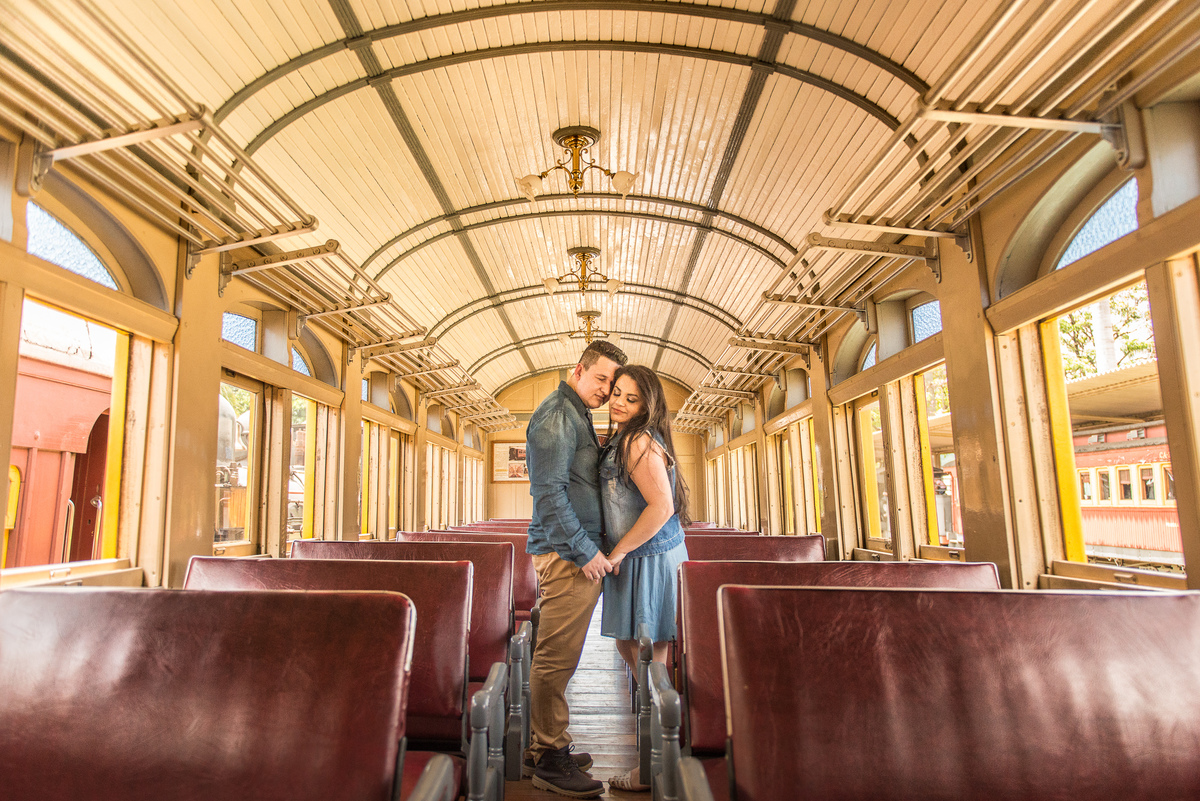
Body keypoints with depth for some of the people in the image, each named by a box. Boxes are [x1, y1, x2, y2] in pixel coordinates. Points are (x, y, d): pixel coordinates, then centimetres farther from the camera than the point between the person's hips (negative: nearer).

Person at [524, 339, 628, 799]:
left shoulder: (577, 416, 20)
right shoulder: (557, 414, -13)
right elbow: (550, 493, -19)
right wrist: (585, 550, -18)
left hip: (577, 552, 10)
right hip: (567, 553, -10)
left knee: (557, 656, 16)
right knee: (557, 656, -2)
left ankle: (545, 749, 28)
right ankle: (549, 759, 11)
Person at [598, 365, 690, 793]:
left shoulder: (638, 443, -19)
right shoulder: (621, 440, 12)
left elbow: (662, 506, -24)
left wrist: (618, 552, -18)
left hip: (651, 560, -10)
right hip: (636, 559, 10)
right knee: (628, 646, 20)